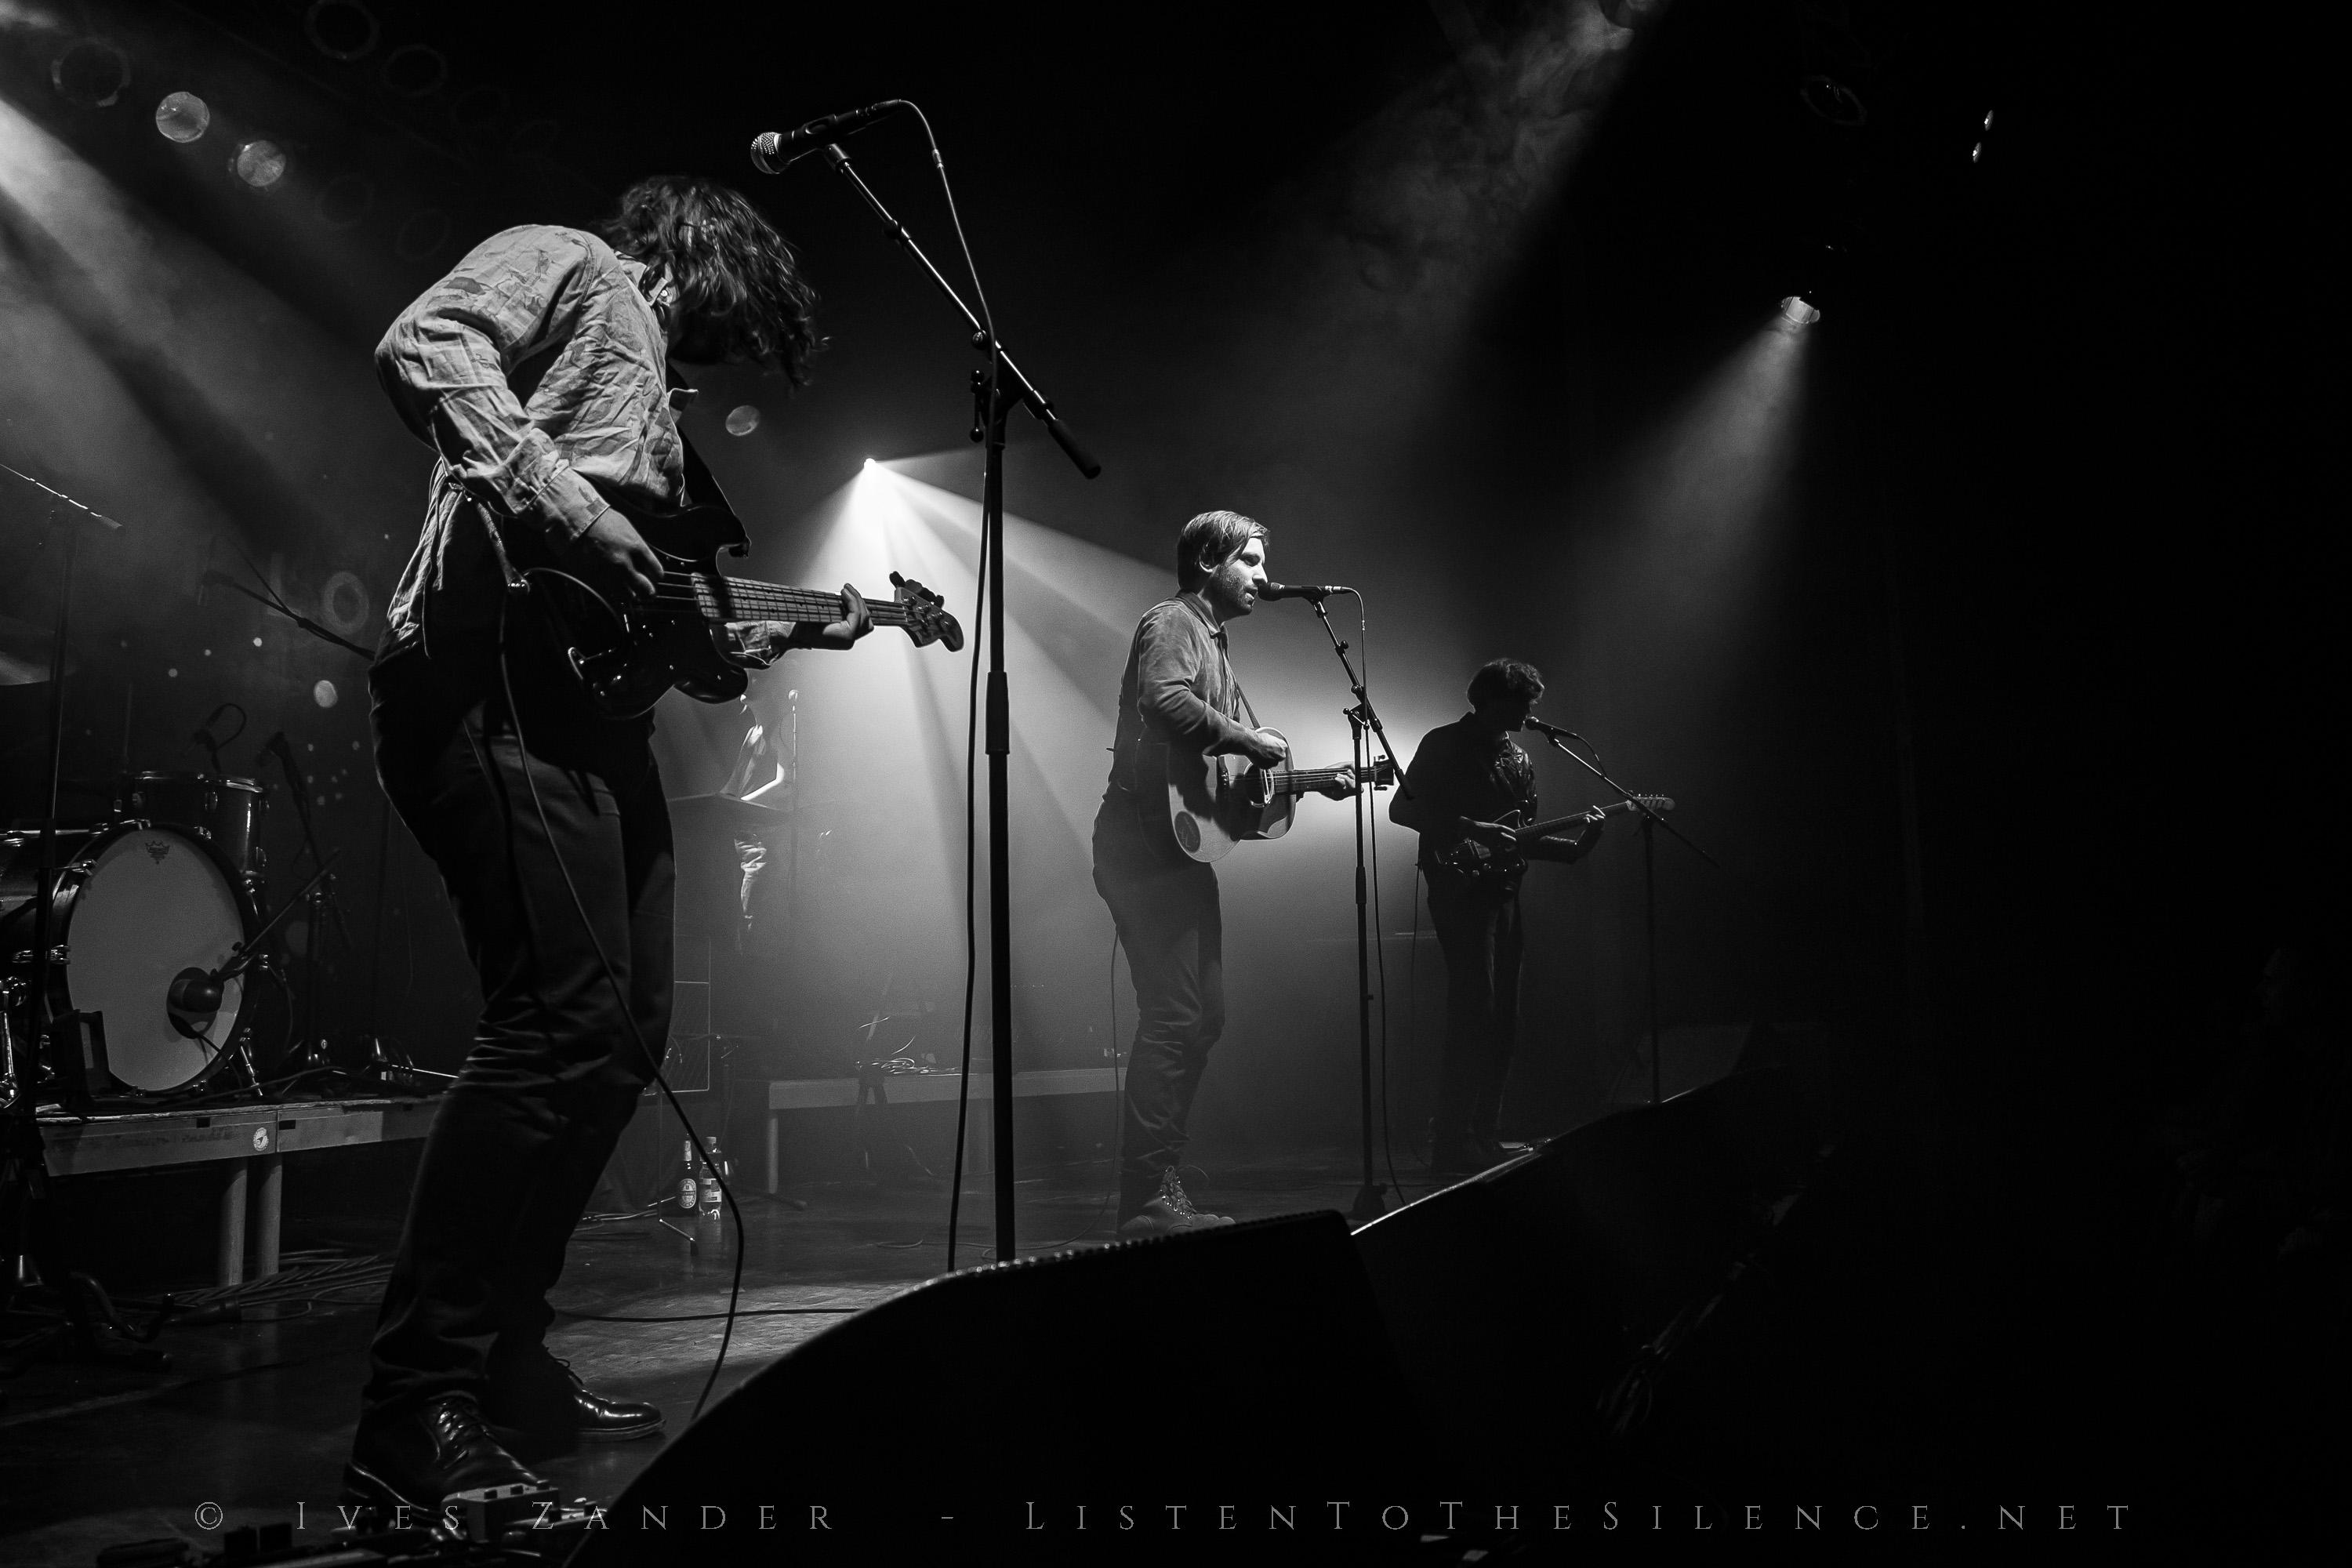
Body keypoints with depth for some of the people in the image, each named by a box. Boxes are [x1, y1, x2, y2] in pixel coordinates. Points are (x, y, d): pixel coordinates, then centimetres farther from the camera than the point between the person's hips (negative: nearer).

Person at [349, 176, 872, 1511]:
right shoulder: (576, 268, 8)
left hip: (596, 707, 10)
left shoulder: (657, 389, 33)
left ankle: (505, 1352, 18)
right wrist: (568, 515, -21)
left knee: (626, 1034, 8)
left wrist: (785, 631, 24)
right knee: (567, 1020, -20)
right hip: (499, 680, -10)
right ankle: (418, 1413, -15)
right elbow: (424, 348, -14)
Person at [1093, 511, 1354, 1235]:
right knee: (1173, 1016, -13)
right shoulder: (1172, 622, -5)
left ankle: (1158, 1188, 18)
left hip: (1183, 848, 11)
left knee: (1204, 1014, 11)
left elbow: (1244, 755, 26)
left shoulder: (1212, 641, 25)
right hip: (1146, 843, -11)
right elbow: (1165, 703, -27)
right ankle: (1147, 1200, -8)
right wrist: (1247, 740, -18)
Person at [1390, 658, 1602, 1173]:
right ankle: (1452, 1145, -9)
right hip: (1459, 891, -8)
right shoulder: (1444, 745, -4)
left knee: (1502, 1022, 8)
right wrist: (1473, 830, -19)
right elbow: (1401, 810, -12)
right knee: (1474, 1019, -12)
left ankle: (1485, 1137, 15)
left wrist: (1574, 846, 3)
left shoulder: (1516, 758, 18)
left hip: (1503, 893, 8)